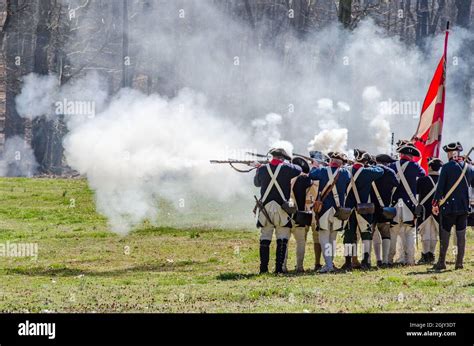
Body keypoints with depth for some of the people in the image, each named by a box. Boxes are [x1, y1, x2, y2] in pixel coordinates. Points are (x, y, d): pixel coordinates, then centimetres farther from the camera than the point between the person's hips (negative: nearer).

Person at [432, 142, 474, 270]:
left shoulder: (447, 167, -8)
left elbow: (440, 187, -9)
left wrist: (435, 204, -4)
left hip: (449, 206, -4)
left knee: (445, 233, 2)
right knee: (461, 234, 6)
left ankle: (442, 262, 1)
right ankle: (459, 262, 5)